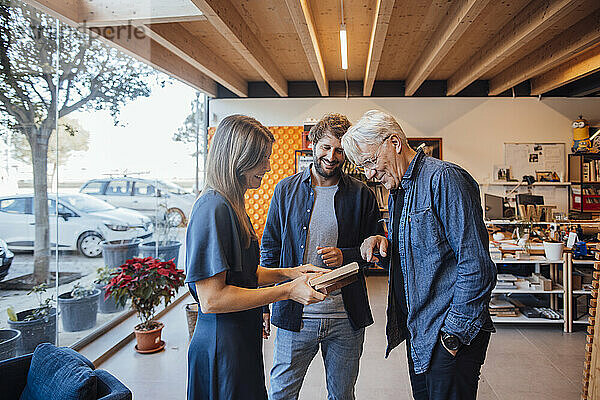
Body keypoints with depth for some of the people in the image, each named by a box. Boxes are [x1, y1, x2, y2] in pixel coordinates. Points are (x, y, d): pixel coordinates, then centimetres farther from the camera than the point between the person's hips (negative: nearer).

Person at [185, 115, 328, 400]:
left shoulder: (231, 205, 9)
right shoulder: (213, 208, -22)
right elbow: (211, 299, -24)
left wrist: (287, 273, 1)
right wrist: (287, 291, -20)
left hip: (243, 340, 9)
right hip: (222, 349, -9)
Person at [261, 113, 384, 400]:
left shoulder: (361, 195, -1)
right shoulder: (286, 189, 1)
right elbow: (270, 247, 6)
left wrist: (346, 256, -15)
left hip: (346, 318, 1)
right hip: (294, 314, 0)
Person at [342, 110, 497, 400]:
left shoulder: (445, 179, -17)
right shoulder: (397, 191, 11)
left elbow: (476, 266, -21)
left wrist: (454, 334, -18)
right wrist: (382, 246, -2)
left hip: (451, 334, -8)